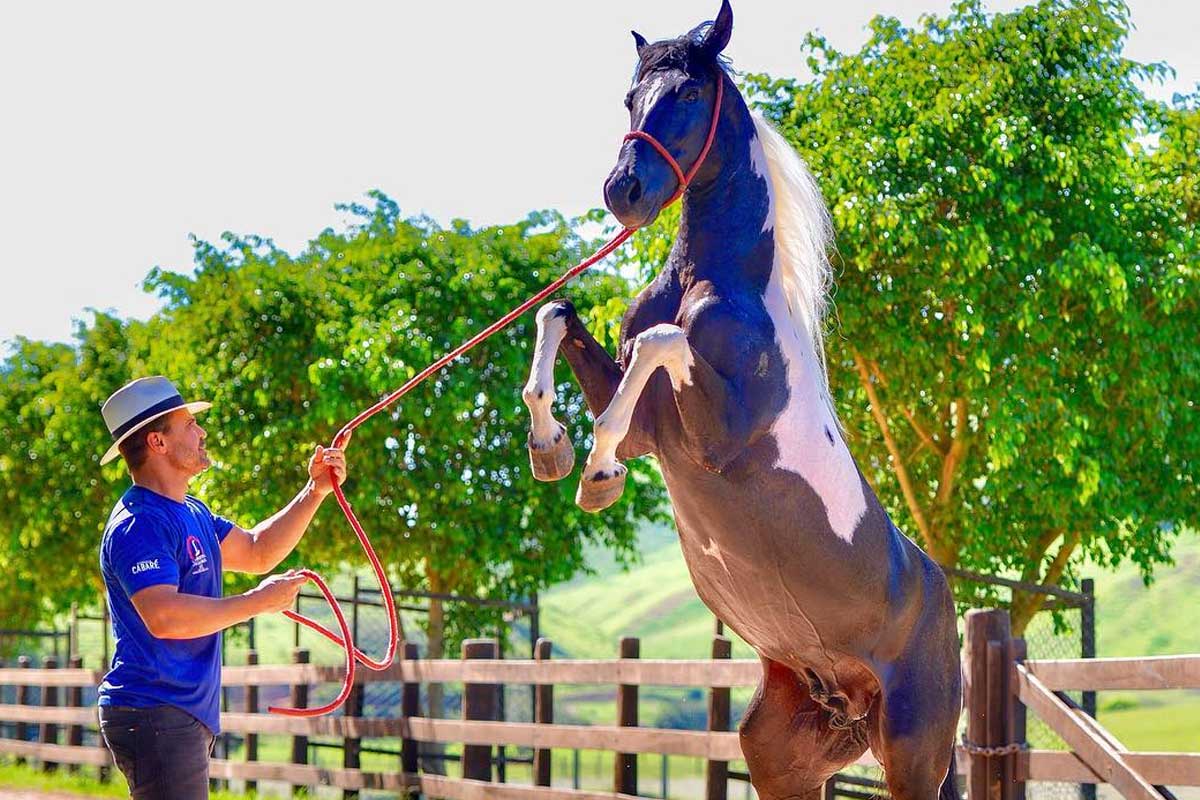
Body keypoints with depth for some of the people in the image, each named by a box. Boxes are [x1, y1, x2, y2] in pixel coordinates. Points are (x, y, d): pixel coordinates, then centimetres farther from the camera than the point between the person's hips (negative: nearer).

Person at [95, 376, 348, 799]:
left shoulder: (192, 513, 16)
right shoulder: (139, 525, -16)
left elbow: (257, 552, 28)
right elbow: (163, 616, -28)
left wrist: (315, 492, 17)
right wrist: (258, 601, -20)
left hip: (188, 714, 11)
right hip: (155, 713, -11)